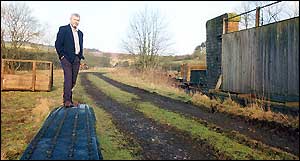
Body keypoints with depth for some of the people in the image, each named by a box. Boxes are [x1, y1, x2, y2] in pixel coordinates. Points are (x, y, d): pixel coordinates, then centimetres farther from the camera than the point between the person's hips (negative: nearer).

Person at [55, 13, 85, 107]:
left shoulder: (80, 33, 20)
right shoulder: (63, 29, 2)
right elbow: (58, 44, -4)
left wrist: (81, 56, 13)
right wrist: (62, 55, -8)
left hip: (76, 59, 6)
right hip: (66, 58, -6)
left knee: (73, 80, 5)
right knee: (68, 79, -13)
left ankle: (67, 97, 20)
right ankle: (67, 100, -11)